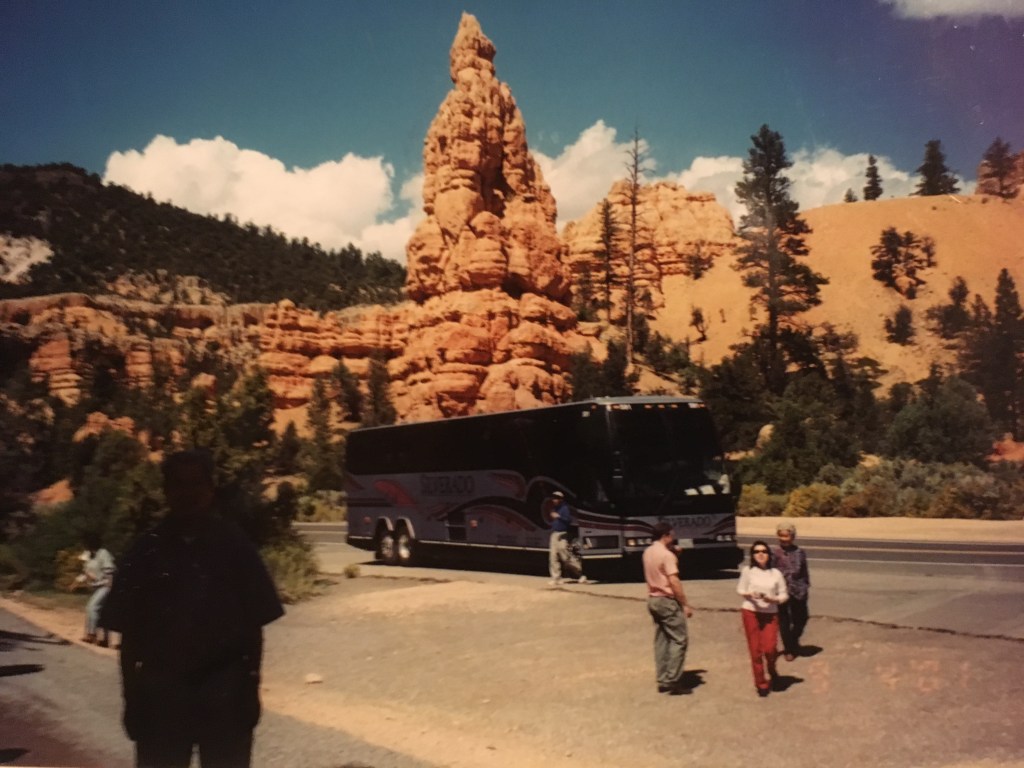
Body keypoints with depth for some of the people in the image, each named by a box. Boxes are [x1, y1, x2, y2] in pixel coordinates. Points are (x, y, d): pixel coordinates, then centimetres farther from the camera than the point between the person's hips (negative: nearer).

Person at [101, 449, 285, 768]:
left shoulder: (235, 545, -2)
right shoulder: (147, 550, -1)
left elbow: (253, 626, 2)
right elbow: (129, 632, 4)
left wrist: (251, 688, 0)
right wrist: (131, 697, 3)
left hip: (225, 691, -1)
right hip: (161, 690, 1)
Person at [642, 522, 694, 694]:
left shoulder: (648, 552, 9)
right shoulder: (667, 554, -16)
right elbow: (674, 582, -19)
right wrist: (686, 604, -14)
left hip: (653, 599, 9)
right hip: (668, 601, -9)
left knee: (661, 640, 11)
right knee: (679, 640, -3)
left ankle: (662, 680, 14)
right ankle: (673, 680, -5)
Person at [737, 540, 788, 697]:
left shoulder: (776, 574, 1)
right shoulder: (748, 571, -1)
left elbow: (783, 595, 5)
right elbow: (740, 590, 7)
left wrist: (772, 599, -14)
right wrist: (749, 594, -13)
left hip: (770, 614, 0)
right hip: (751, 613, 0)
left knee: (770, 648, -12)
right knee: (755, 650, 2)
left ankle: (772, 669, 23)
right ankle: (761, 684, 18)